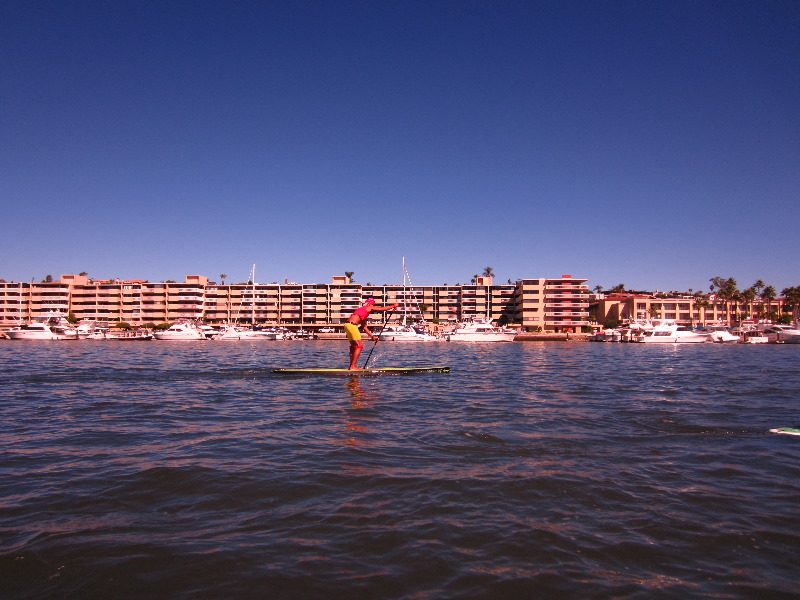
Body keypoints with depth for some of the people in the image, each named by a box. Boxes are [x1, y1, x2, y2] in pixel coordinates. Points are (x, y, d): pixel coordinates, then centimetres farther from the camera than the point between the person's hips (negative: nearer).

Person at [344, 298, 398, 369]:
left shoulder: (363, 313, 27)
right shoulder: (369, 308, 2)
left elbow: (365, 327, 28)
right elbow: (383, 308, 6)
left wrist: (372, 336, 27)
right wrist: (393, 306, 19)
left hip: (348, 325, 10)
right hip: (351, 325, -10)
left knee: (354, 346, 16)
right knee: (359, 346, -5)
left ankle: (351, 366, 18)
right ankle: (353, 366, -7)